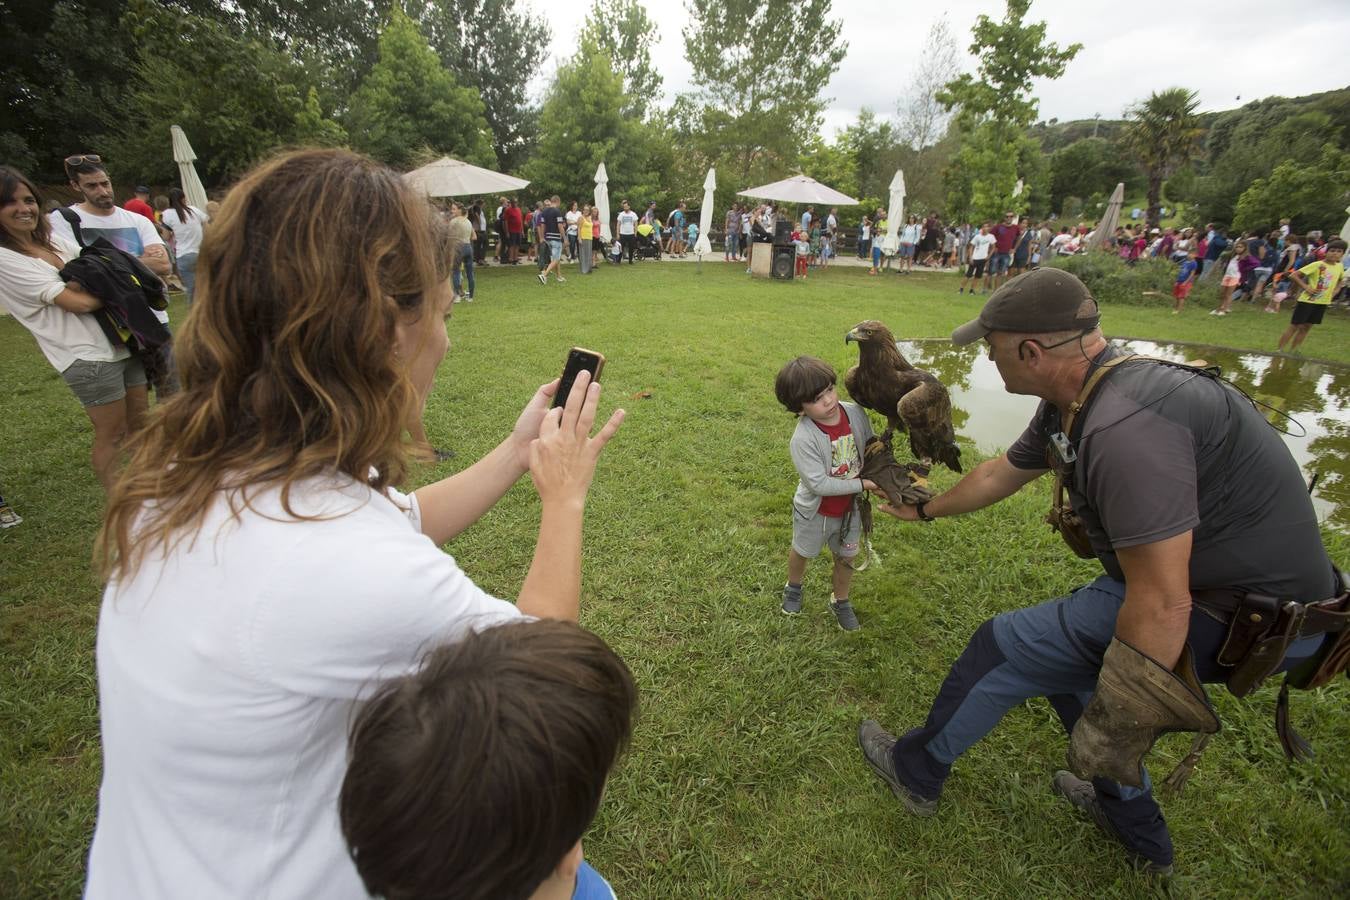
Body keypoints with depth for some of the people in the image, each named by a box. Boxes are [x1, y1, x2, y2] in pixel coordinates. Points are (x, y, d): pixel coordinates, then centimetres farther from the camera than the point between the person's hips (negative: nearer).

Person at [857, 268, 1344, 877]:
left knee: (1008, 645, -3)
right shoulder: (1071, 404, -1)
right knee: (1060, 649, 23)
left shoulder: (1124, 427, -33)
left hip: (1235, 617, -9)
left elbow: (1162, 608, -31)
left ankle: (915, 772, 21)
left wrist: (1113, 734, -21)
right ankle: (1141, 837, 41)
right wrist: (927, 510, 30)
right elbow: (1000, 473, 16)